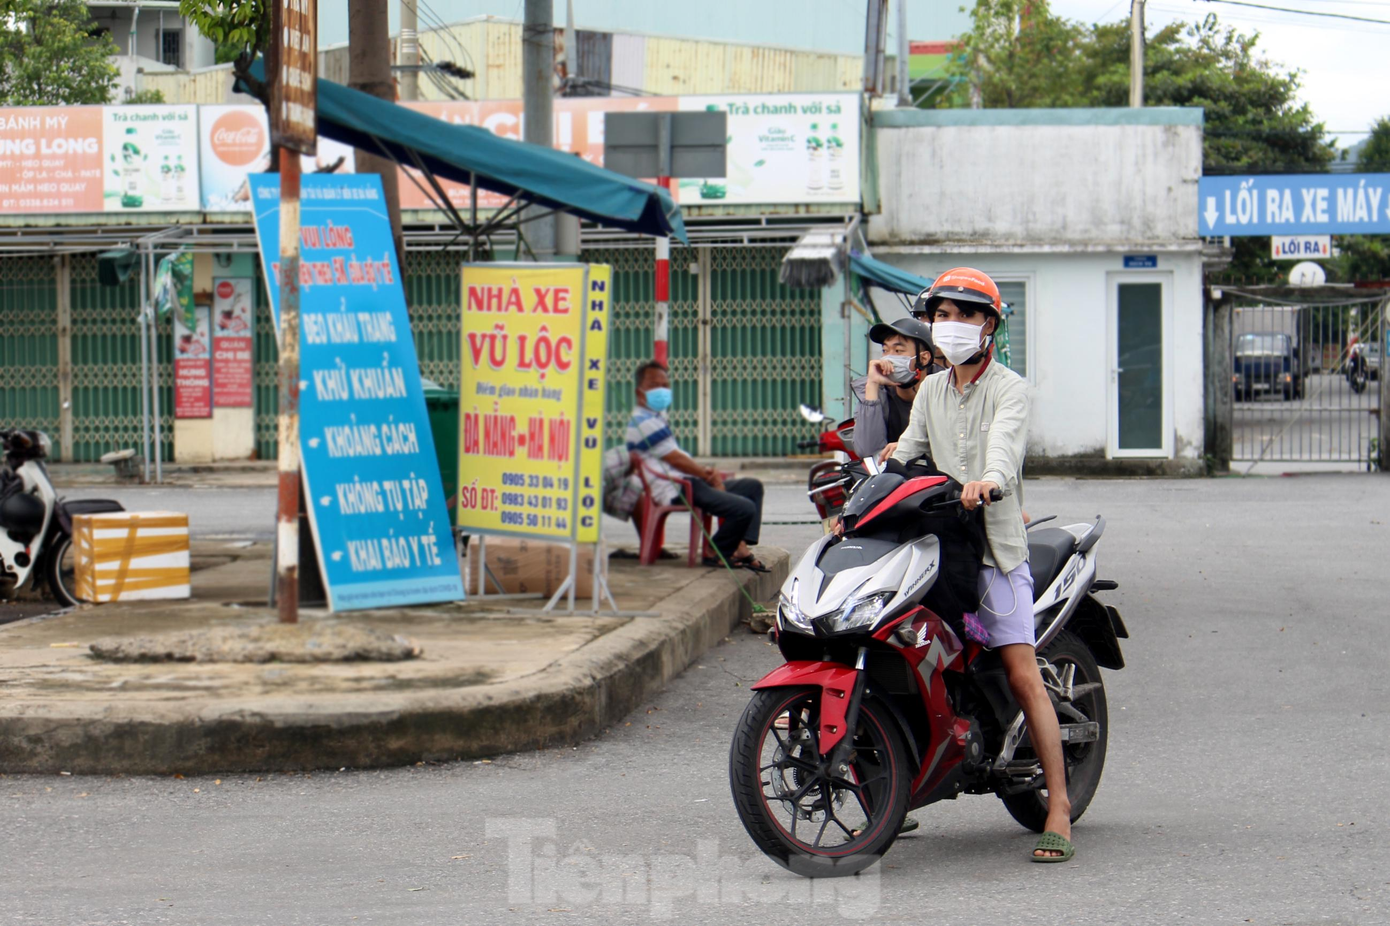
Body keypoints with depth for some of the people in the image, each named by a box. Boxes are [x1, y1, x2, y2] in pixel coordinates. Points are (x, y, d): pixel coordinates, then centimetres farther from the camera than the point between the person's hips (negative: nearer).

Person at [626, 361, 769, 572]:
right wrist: (709, 475, -5)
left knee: (753, 487, 15)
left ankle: (741, 547, 0)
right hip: (676, 491, -12)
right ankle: (716, 554, -2)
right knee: (745, 508, -24)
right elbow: (675, 459, -16)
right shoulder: (643, 422, -13)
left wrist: (707, 472, 1)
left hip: (688, 482, 12)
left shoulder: (656, 418, 22)